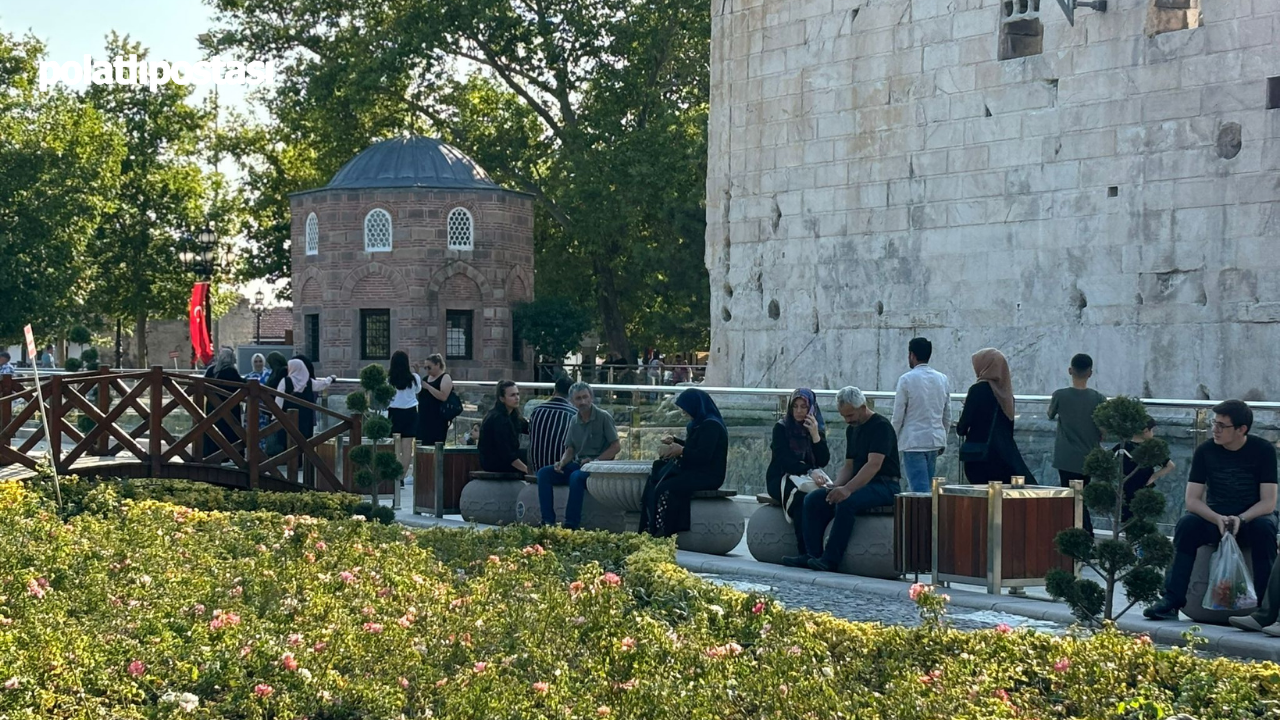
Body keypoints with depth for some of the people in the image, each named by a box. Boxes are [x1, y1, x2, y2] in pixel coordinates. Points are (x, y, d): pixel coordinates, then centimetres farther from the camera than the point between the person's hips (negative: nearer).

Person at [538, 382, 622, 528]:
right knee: (544, 473, -13)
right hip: (578, 464, 7)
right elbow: (570, 449, 16)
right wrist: (562, 463, -6)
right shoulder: (574, 420, 13)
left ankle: (571, 525, -34)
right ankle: (548, 521, -19)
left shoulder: (604, 417, -6)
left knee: (576, 477, -37)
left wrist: (595, 461, -19)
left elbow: (616, 446, -9)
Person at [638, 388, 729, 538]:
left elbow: (703, 455, -22)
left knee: (666, 488, -25)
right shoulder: (699, 423, 16)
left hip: (707, 475, -10)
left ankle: (664, 535, -21)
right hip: (695, 471, 10)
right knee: (653, 482, -7)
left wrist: (681, 451, -13)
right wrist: (674, 441, 18)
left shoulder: (711, 425, -14)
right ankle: (650, 533, -14)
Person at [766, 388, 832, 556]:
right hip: (781, 479, -3)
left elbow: (823, 461, 2)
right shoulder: (781, 428, 2)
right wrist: (811, 471, -23)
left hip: (807, 477, 3)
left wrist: (815, 435, -10)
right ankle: (805, 550, -40)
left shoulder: (817, 429, 13)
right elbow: (784, 460, -10)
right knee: (801, 495, -37)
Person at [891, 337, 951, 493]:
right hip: (935, 440, 6)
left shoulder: (907, 379, -9)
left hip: (913, 441, -6)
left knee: (919, 488, -9)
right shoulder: (943, 379, 7)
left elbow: (898, 415, -6)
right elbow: (947, 415, 12)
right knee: (929, 488, 12)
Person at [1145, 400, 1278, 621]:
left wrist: (1240, 519, -31)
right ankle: (1173, 600, -33)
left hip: (1251, 518, -1)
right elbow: (1192, 500, -8)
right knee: (1187, 524, -29)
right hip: (1214, 517, 1)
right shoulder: (1206, 451, -4)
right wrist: (1218, 519, -27)